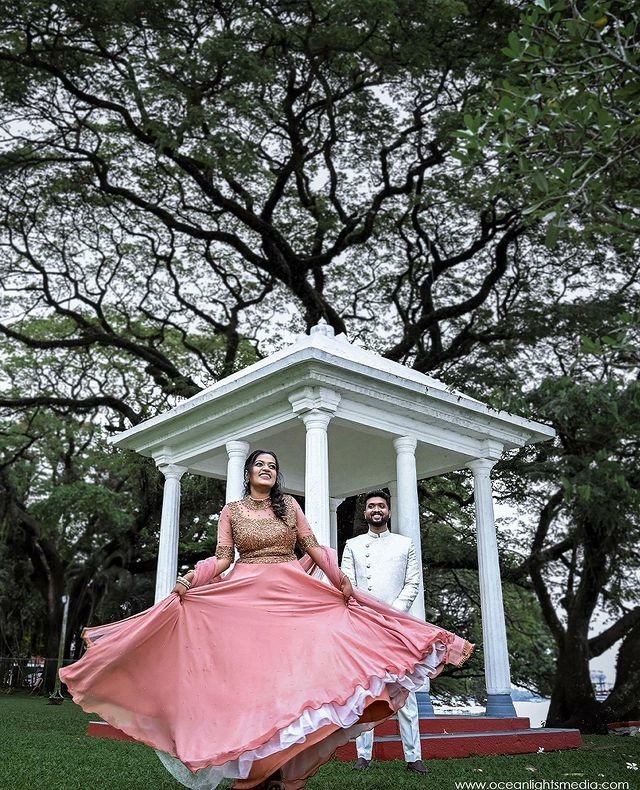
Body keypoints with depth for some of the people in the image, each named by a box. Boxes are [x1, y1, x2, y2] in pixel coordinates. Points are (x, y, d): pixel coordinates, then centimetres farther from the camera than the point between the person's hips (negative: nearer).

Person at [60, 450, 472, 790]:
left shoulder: (289, 505, 10)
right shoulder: (231, 510, 8)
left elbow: (313, 547, 7)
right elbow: (222, 559, 2)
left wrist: (341, 580, -1)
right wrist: (190, 580, -13)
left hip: (293, 597, 1)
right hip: (246, 598, -1)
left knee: (288, 675, -7)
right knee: (247, 676, -5)